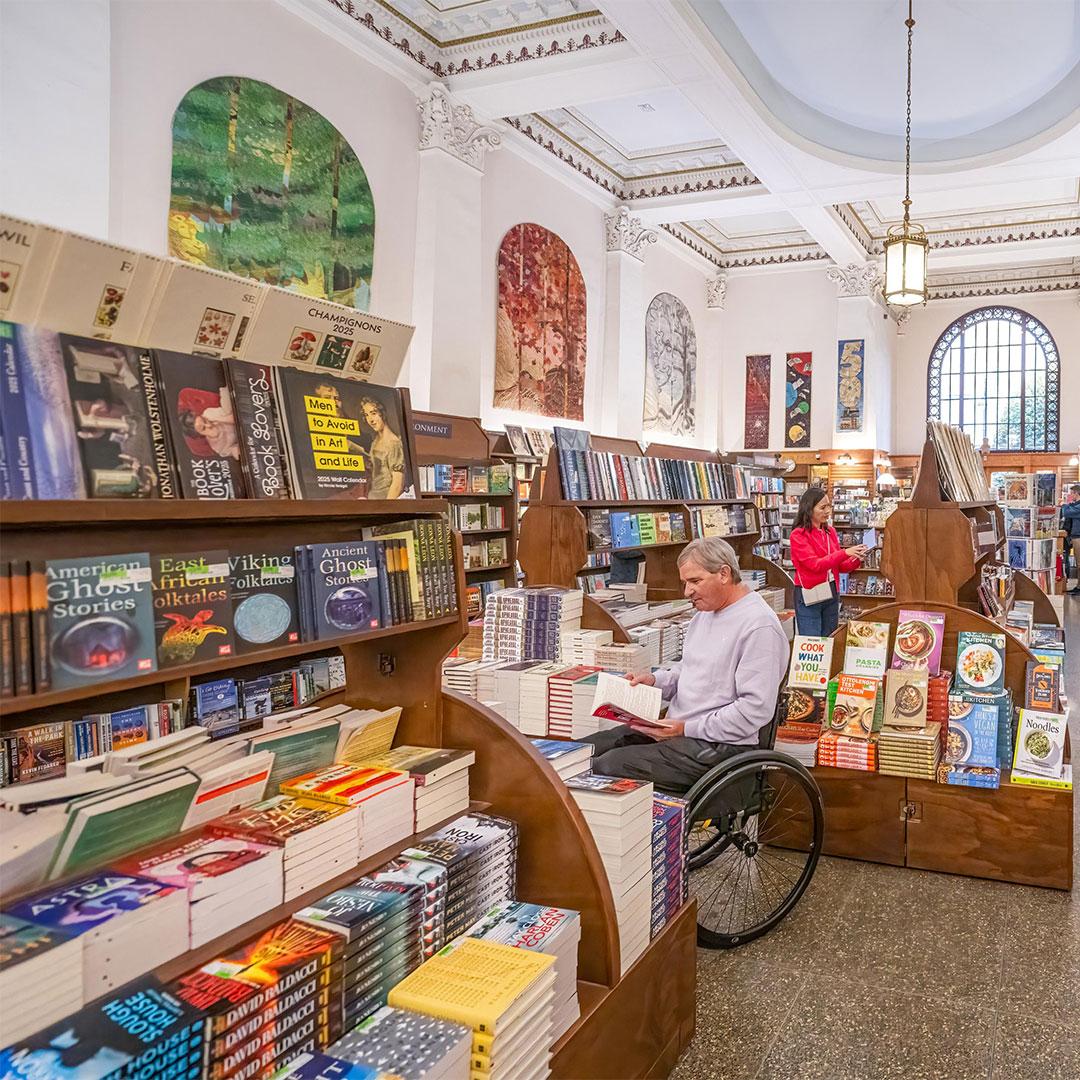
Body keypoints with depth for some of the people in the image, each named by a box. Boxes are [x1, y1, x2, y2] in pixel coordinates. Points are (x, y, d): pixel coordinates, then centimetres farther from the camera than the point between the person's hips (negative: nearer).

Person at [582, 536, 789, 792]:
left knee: (608, 765, -24)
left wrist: (687, 729, -20)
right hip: (675, 727, 9)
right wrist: (655, 680, 3)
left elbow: (755, 710, -21)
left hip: (718, 745, -9)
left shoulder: (760, 627, -17)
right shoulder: (705, 612, 14)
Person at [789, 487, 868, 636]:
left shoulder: (830, 531, 8)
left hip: (831, 595, 6)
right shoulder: (798, 535, -9)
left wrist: (856, 560, -8)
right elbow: (816, 565, -19)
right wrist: (845, 553, -26)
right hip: (809, 597, -6)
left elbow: (839, 566, 11)